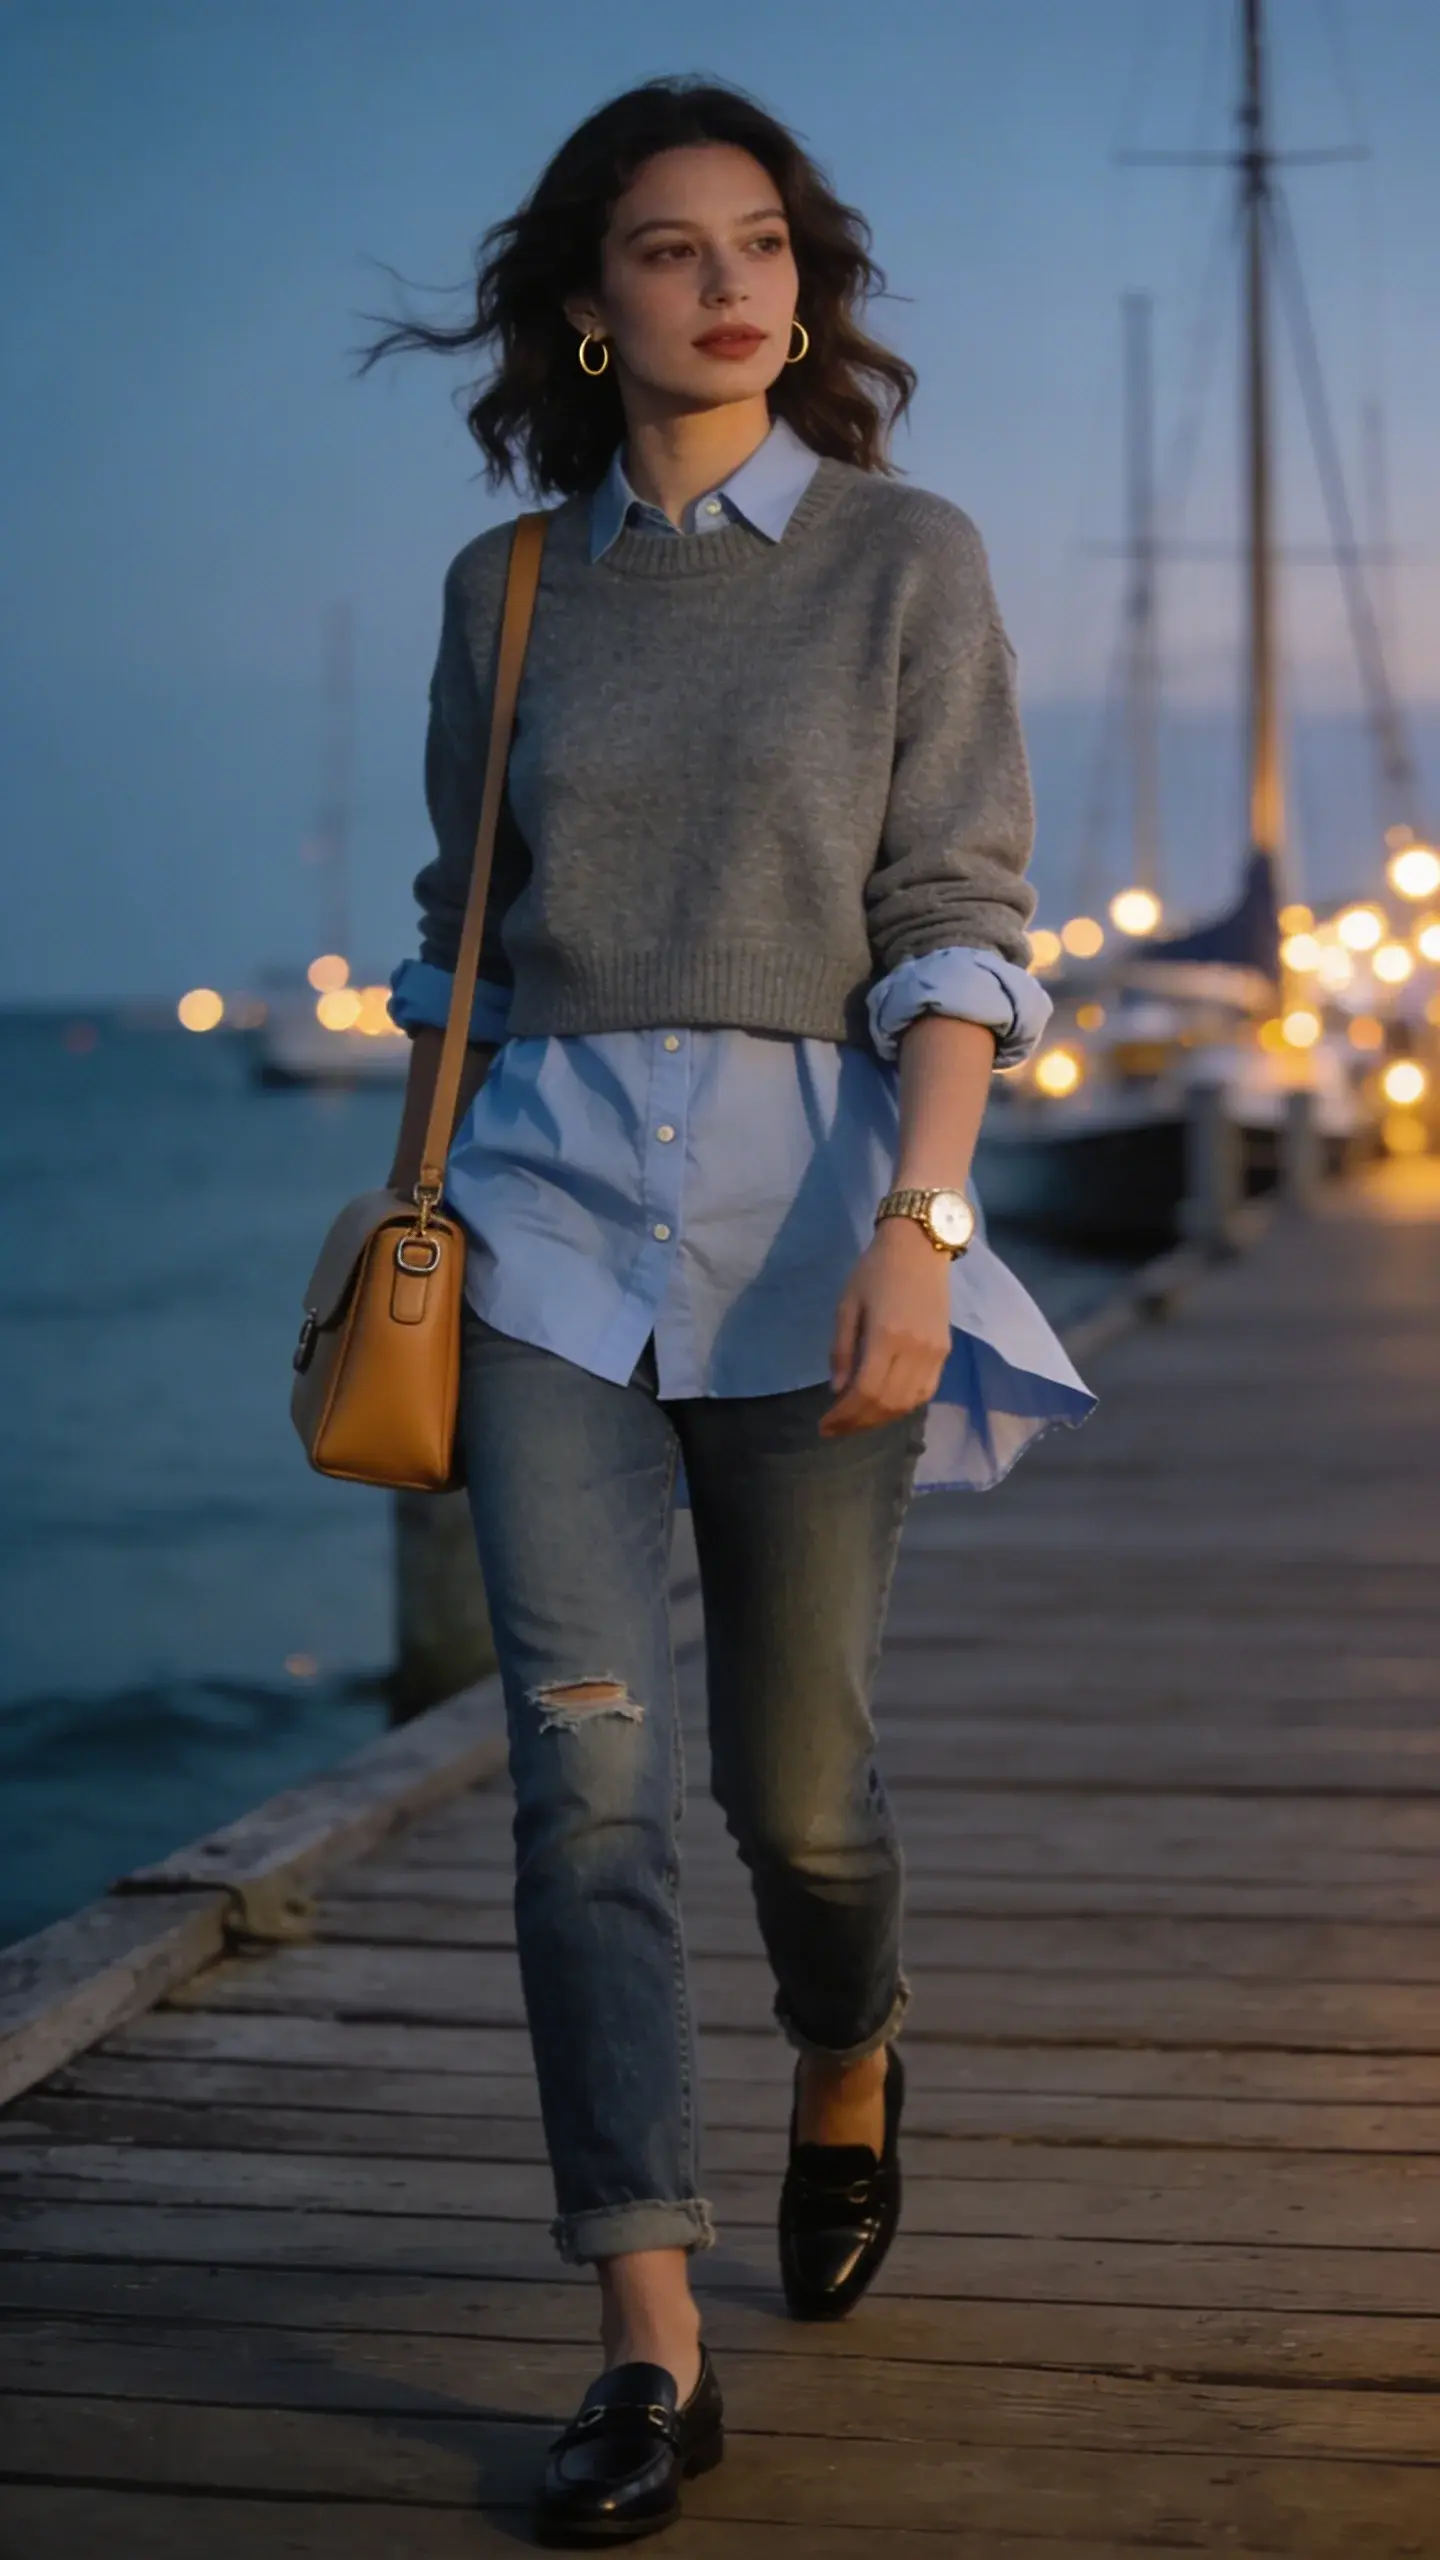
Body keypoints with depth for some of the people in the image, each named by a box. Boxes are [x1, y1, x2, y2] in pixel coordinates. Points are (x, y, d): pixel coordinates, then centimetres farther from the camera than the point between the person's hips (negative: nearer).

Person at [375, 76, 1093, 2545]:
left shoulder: (908, 558, 1)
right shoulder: (505, 588, 9)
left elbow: (957, 921, -5)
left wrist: (918, 1226, -16)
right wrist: (417, 1208, 14)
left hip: (810, 1188, -1)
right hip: (547, 1203, 2)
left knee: (796, 1766, 8)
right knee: (585, 1764, -9)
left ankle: (849, 2073, 41)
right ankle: (651, 2345, -5)